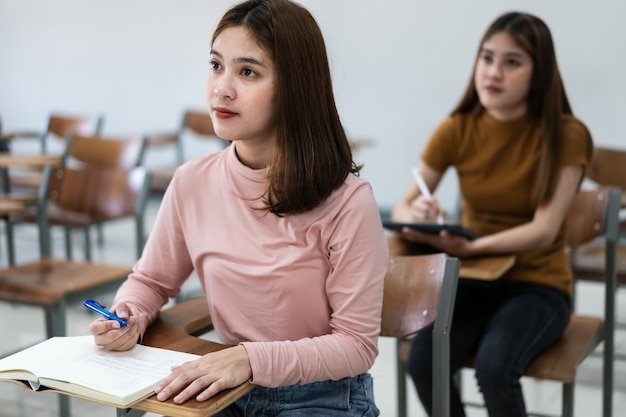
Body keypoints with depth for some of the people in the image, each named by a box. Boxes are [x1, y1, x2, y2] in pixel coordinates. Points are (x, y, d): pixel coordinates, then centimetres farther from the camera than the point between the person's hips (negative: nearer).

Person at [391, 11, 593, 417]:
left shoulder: (566, 135, -13)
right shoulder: (456, 130, -5)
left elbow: (544, 230, -21)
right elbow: (401, 208, -4)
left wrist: (472, 245, -39)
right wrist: (417, 216, -30)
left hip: (538, 283, -2)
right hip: (471, 278, 3)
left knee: (494, 365, -31)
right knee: (423, 362, -25)